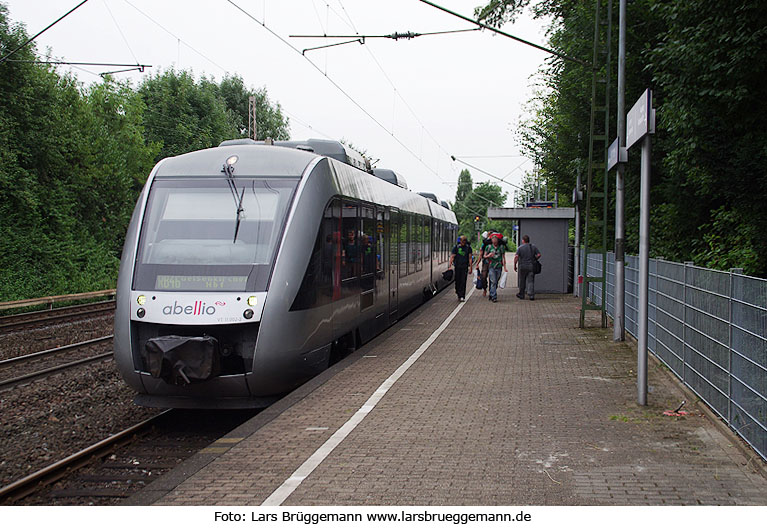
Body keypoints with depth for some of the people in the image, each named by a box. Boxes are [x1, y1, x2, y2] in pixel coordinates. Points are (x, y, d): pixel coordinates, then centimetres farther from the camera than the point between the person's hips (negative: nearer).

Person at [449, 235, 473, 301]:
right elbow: (452, 257, 0)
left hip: (465, 267, -1)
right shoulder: (456, 247, 1)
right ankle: (458, 292, 30)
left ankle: (462, 296, -7)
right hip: (457, 266, 1)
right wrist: (450, 266, -9)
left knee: (463, 282, -6)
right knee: (457, 280, 5)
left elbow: (470, 258, 3)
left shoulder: (468, 247, 2)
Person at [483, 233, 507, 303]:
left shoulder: (501, 247, 5)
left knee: (496, 282, 9)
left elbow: (503, 257, 6)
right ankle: (494, 297, -13)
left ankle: (491, 295, 23)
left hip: (499, 266, 2)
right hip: (491, 266, -2)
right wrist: (488, 255, -13)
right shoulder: (488, 247, 3)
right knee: (493, 282, -11)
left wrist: (504, 267, 0)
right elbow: (484, 256, 10)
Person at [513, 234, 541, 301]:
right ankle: (531, 295, -10)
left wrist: (514, 265, -4)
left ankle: (521, 295, 23)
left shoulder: (520, 248, -3)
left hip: (522, 267, -2)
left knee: (522, 281, 12)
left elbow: (516, 257, -12)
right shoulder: (533, 247, 5)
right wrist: (534, 260, 13)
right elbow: (539, 255, -2)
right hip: (531, 266, 2)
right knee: (530, 281, 2)